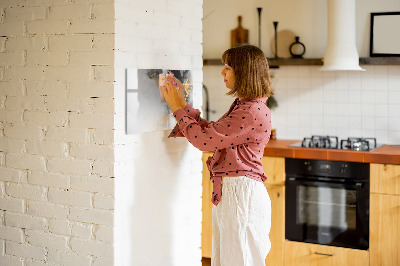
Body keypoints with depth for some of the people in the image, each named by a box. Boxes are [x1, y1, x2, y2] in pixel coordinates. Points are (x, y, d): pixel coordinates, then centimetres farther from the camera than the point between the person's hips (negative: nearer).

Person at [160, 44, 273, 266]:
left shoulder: (253, 112, -20)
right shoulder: (242, 106, 13)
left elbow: (204, 139, -19)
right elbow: (211, 132, 17)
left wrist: (177, 108, -7)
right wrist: (182, 104, 14)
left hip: (242, 193, -10)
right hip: (228, 192, 10)